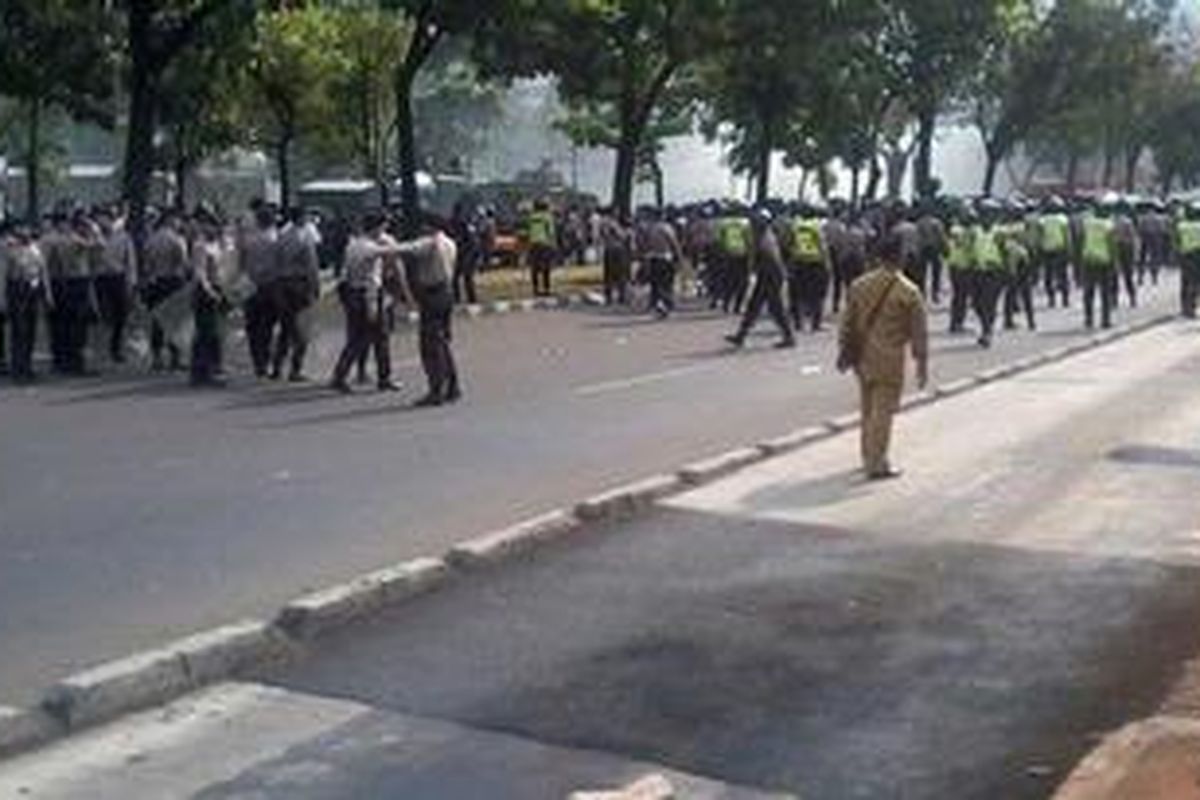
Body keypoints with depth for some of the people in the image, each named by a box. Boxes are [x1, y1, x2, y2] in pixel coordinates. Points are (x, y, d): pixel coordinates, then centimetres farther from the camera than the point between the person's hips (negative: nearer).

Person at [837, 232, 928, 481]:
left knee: (869, 409, 18)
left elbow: (847, 321, 7)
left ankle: (870, 456, 30)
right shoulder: (908, 292, -13)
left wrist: (844, 349, 16)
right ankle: (877, 464, 2)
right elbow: (919, 331, -8)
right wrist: (922, 363, -1)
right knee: (883, 411, 0)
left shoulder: (859, 284, 1)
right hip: (889, 359, -5)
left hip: (862, 355, 5)